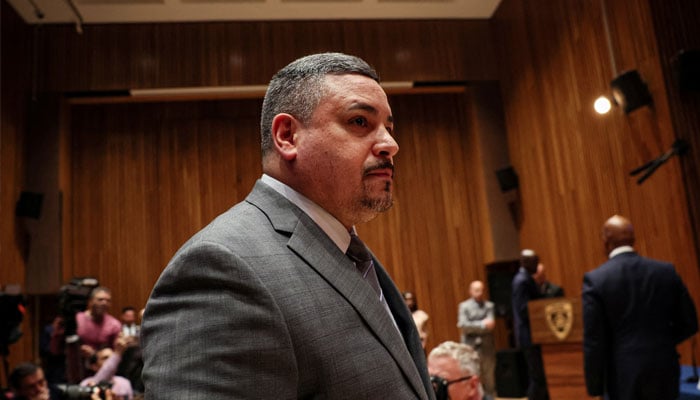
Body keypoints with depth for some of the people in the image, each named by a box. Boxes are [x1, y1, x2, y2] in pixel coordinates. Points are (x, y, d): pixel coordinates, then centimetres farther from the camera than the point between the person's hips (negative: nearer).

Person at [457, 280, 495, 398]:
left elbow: (491, 324, -5)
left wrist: (473, 327, -12)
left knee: (489, 377, 5)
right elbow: (462, 325, -8)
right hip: (470, 346, -2)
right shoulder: (464, 306, 3)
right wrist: (482, 324, -9)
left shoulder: (489, 305, 6)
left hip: (487, 346, 2)